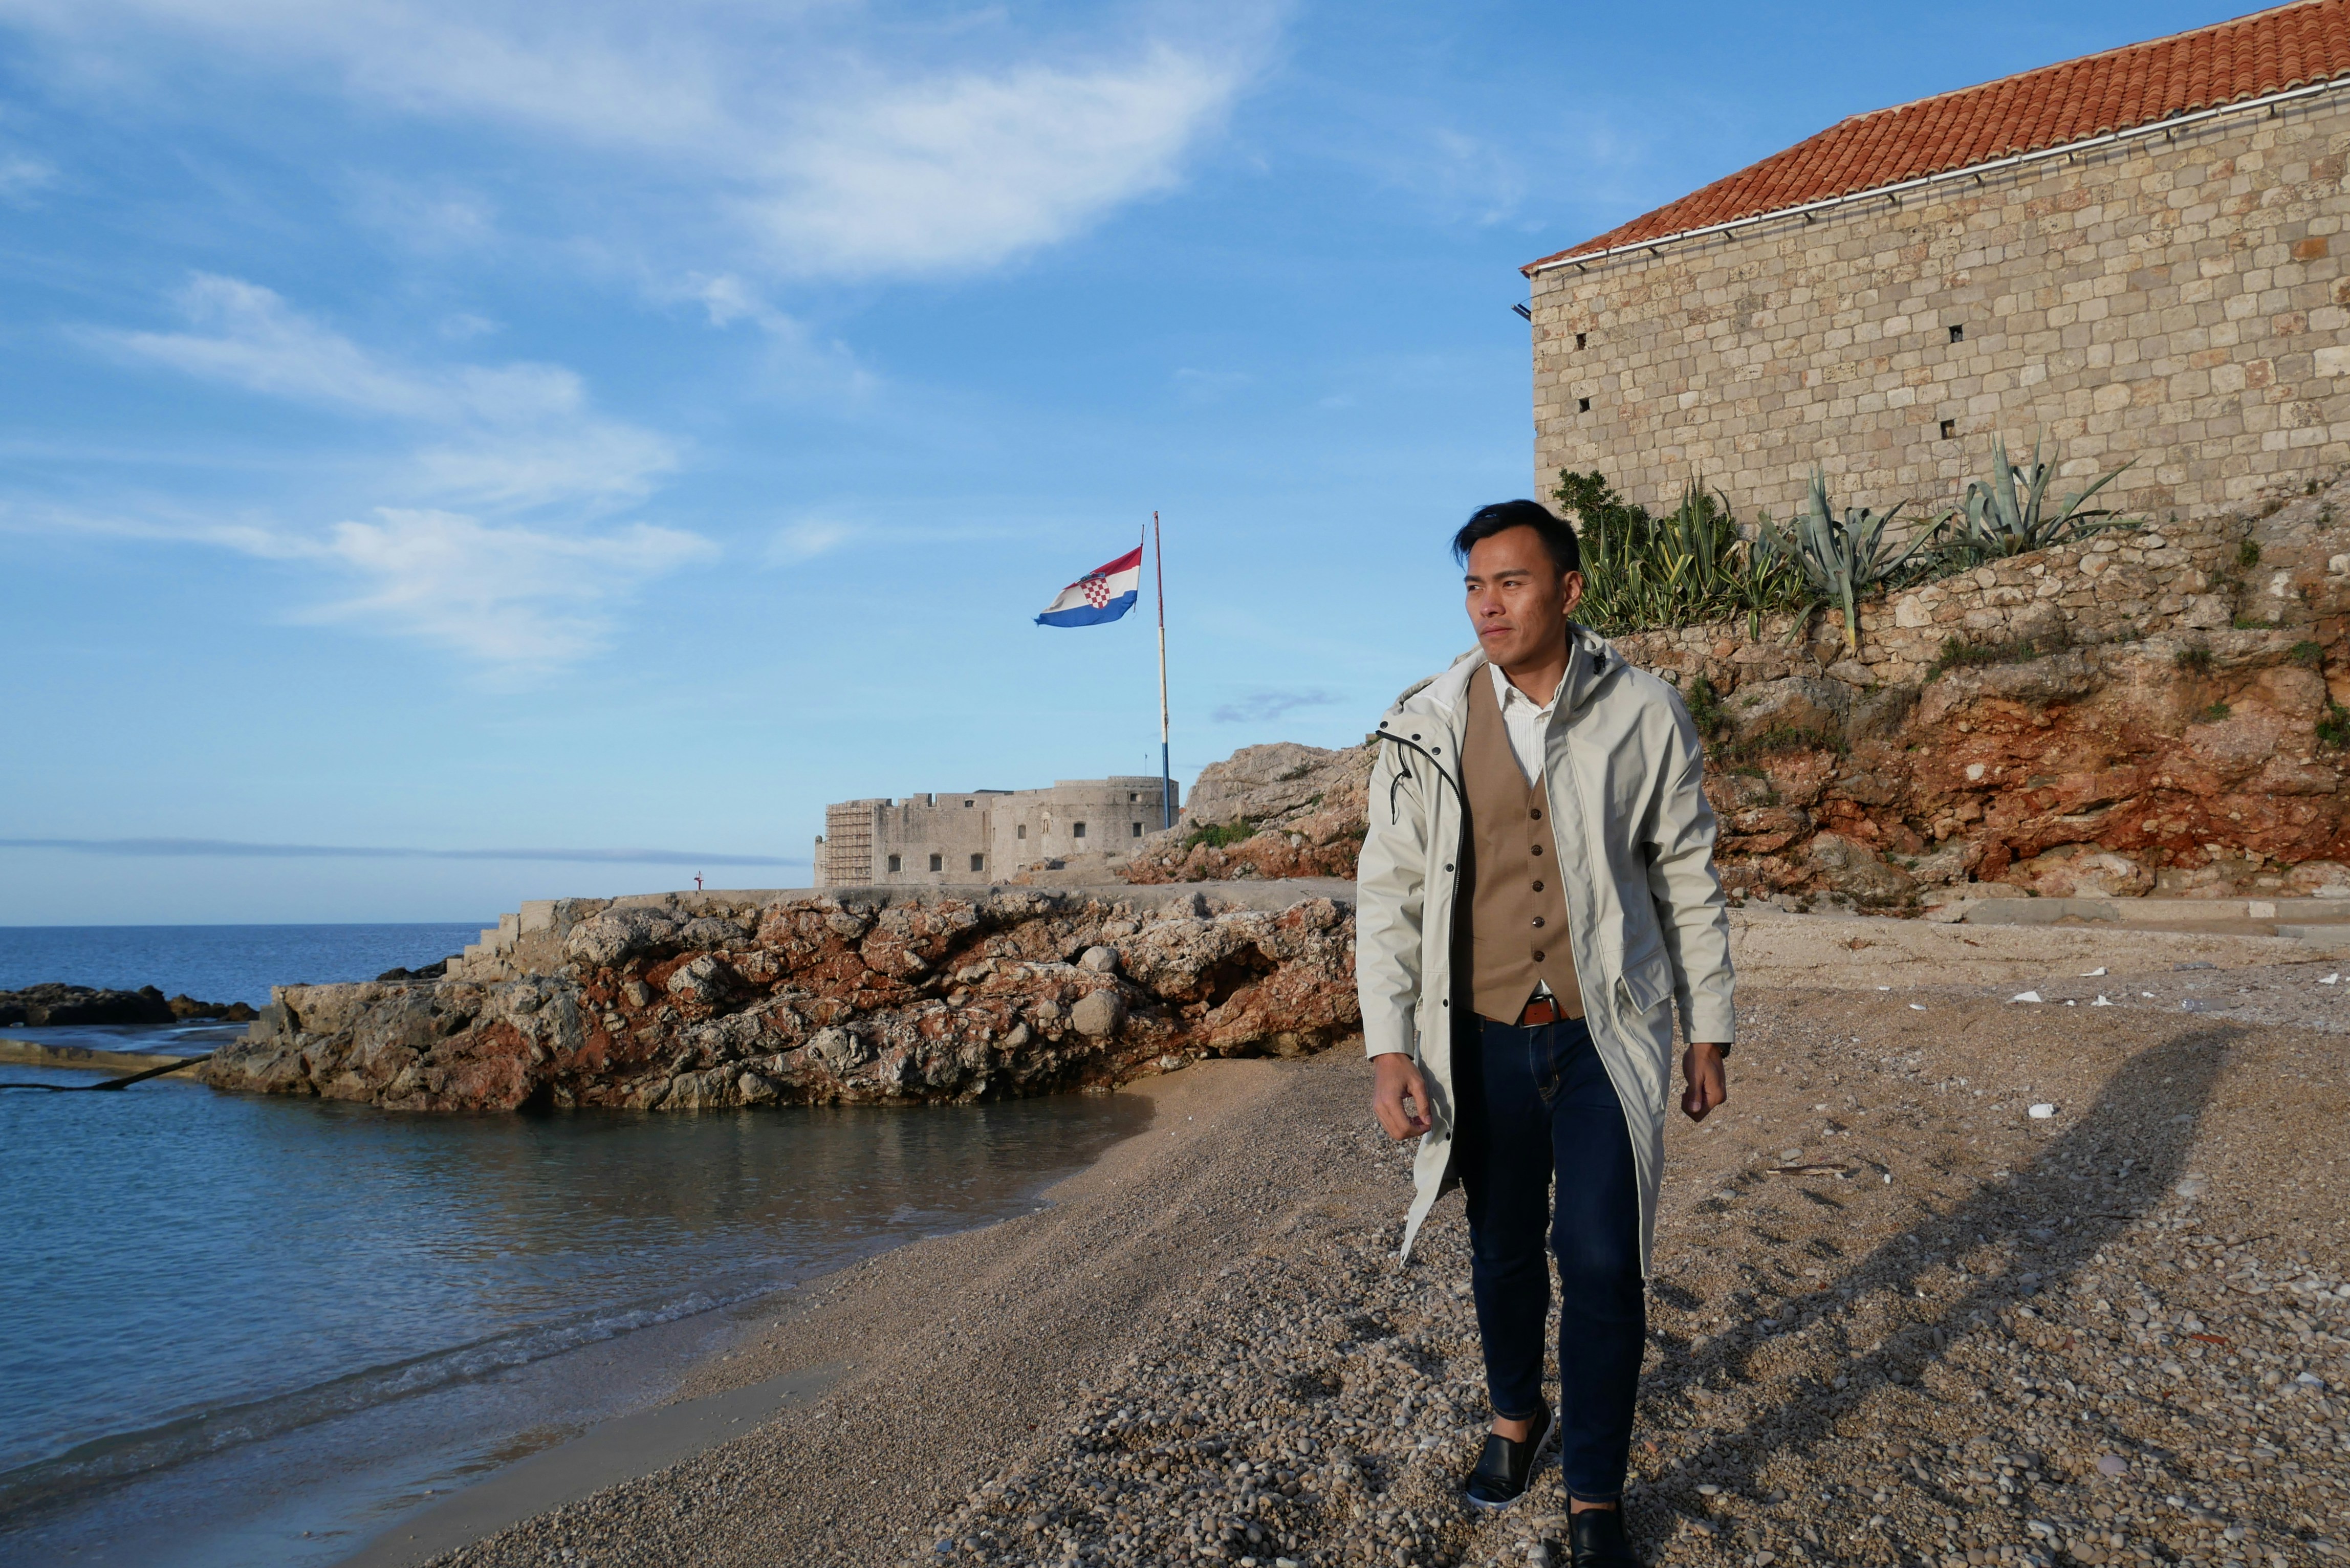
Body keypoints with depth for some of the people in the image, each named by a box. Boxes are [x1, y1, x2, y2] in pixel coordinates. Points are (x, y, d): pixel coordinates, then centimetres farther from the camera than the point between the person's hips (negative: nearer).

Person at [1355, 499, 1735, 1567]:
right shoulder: (1425, 729, -4)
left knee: (1602, 1262, -2)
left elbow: (1689, 881, 3)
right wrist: (1389, 1050, -7)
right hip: (1483, 1039, 2)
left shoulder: (1643, 716, -5)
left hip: (1607, 1037, -1)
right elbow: (1388, 894, -1)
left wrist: (1707, 1033, 5)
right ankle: (1516, 1419, 44)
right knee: (1503, 1252, 16)